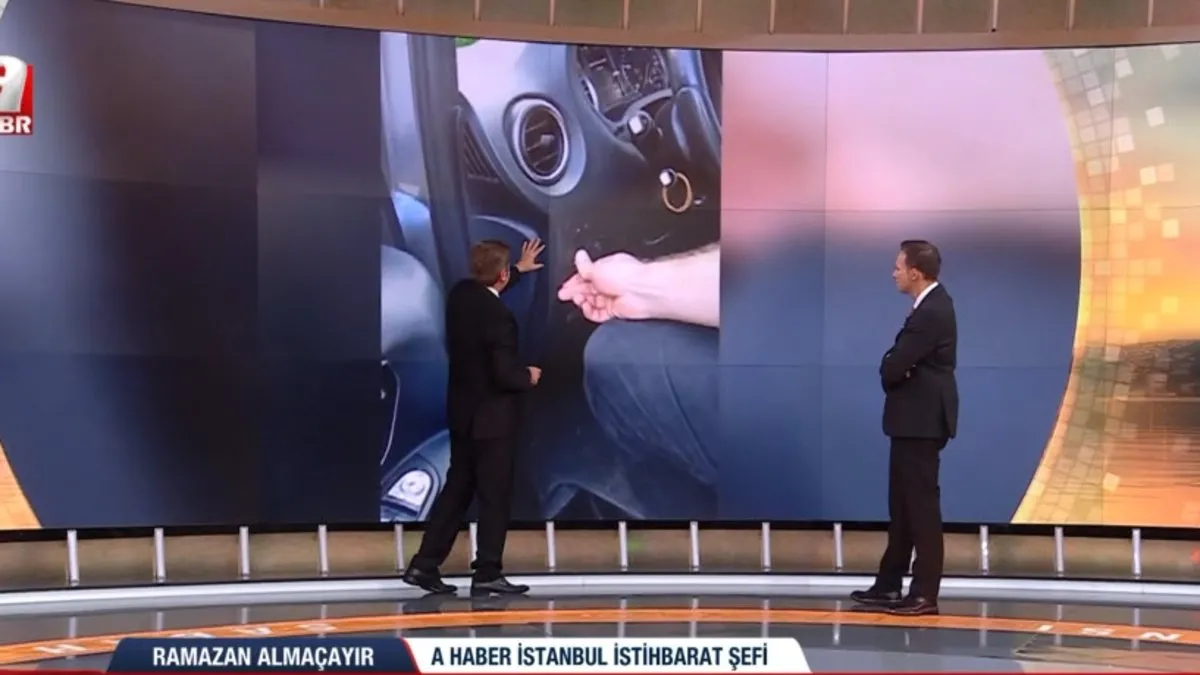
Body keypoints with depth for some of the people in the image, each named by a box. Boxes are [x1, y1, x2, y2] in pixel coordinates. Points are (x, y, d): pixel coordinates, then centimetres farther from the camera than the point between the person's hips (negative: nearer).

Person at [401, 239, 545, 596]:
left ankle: (425, 564, 14)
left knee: (457, 488, 14)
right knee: (495, 496, 2)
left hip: (462, 413, 8)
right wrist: (529, 376, -4)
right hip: (492, 417, -8)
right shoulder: (498, 316, -24)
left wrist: (520, 269, 37)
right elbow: (505, 374, -26)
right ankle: (487, 573, 8)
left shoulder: (460, 294, 1)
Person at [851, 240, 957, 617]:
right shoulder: (932, 303, 12)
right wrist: (897, 372, -9)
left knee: (921, 504, -4)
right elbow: (901, 362, 12)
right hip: (915, 418, 10)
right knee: (903, 503, 14)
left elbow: (893, 366, -23)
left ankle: (925, 594, 1)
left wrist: (894, 373, -1)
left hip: (921, 420, -10)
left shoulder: (931, 313, -21)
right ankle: (889, 585, 21)